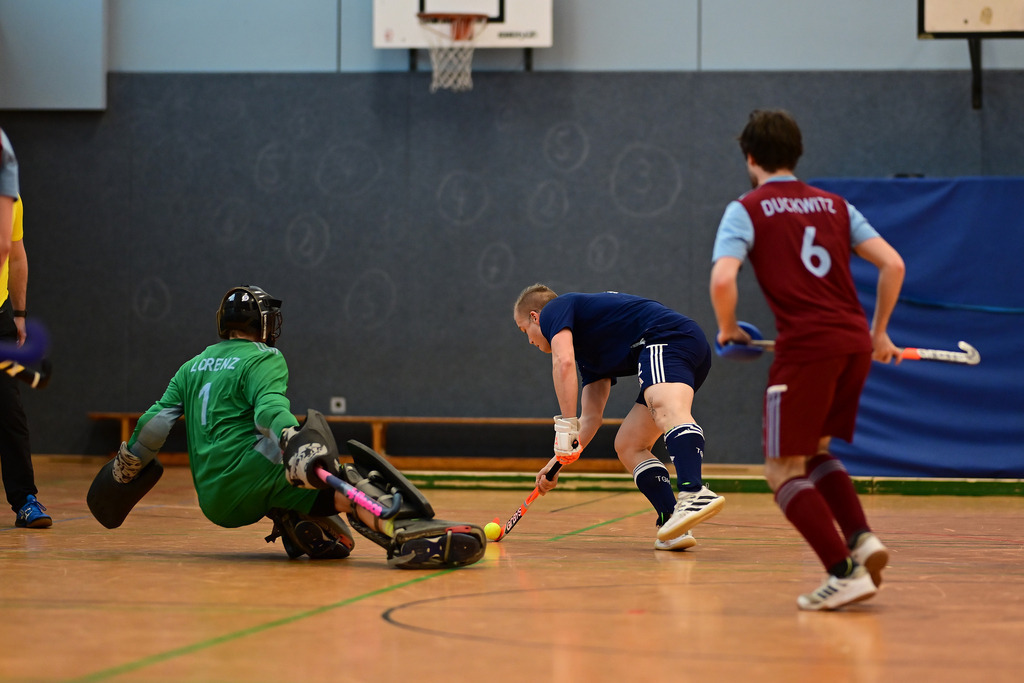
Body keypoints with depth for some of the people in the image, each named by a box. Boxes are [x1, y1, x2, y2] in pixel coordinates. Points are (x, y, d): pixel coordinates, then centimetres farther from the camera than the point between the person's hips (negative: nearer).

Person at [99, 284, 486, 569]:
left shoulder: (193, 367, 24)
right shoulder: (264, 359, 4)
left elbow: (156, 421, 17)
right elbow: (270, 407, -17)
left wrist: (126, 469, 29)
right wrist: (293, 440, -34)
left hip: (213, 501, 7)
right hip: (245, 476, -7)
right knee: (337, 484, -22)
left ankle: (300, 528, -1)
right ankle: (407, 533, -50)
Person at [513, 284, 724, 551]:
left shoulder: (553, 310, 9)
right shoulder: (589, 354, 34)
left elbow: (563, 362, -11)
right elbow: (591, 416, 31)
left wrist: (566, 427, -13)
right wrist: (558, 462, 28)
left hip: (668, 335, -9)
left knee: (670, 412, -34)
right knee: (628, 446, 10)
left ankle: (695, 494, -61)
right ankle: (674, 526, -10)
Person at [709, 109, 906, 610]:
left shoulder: (746, 210, 3)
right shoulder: (834, 206, 17)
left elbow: (723, 280, -13)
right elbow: (892, 264, 11)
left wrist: (727, 330, 6)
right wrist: (879, 333, 22)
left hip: (805, 347, -6)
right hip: (855, 343, 6)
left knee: (783, 471, 1)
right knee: (814, 454, 24)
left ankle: (845, 573, -12)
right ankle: (861, 538, 3)